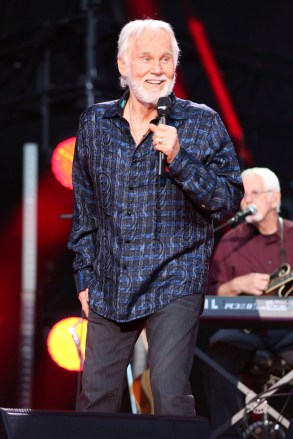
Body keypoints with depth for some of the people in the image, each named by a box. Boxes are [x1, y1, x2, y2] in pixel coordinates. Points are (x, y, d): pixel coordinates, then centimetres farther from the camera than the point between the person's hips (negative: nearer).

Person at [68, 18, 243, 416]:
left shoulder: (203, 123, -3)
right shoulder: (94, 123, 7)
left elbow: (230, 200, -8)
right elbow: (84, 207, 14)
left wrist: (179, 158, -21)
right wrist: (84, 276, 12)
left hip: (175, 282, -3)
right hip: (110, 286, 4)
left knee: (170, 392, -11)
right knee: (96, 392, 7)